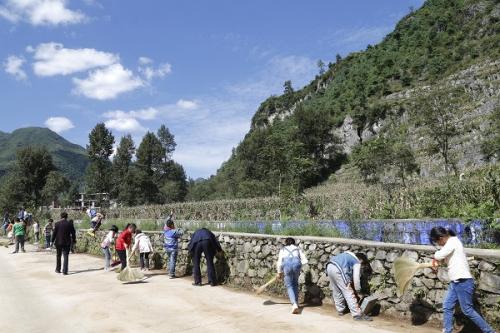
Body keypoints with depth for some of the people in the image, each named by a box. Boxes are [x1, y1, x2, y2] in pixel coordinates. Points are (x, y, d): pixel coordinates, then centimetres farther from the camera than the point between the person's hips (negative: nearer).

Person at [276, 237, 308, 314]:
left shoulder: (283, 249, 29)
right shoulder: (297, 249, 31)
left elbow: (279, 263, 21)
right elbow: (305, 260, 18)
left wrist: (279, 273, 34)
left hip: (286, 263, -1)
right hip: (296, 262, 1)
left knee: (289, 285, 10)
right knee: (295, 283, 23)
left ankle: (294, 304, -9)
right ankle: (296, 303, 22)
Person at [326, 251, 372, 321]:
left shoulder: (349, 256, 33)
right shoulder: (357, 262, 11)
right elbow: (356, 278, 3)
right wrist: (358, 290, 14)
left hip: (329, 266, 8)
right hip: (337, 269, -8)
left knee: (336, 291, 22)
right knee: (348, 292, -1)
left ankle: (340, 310, 31)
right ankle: (357, 314, 1)